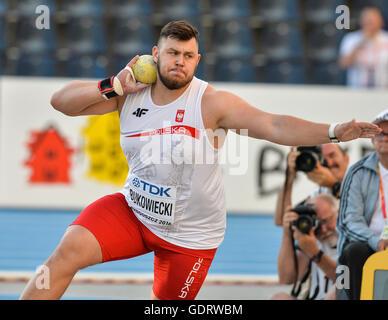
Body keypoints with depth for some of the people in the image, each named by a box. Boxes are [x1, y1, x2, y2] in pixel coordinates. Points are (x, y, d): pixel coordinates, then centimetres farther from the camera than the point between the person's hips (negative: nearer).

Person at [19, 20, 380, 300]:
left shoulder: (211, 102, -17)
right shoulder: (130, 93, -5)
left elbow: (273, 126, -27)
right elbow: (60, 101, -4)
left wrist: (333, 132, -40)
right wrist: (114, 88, -19)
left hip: (189, 234, -2)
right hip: (133, 211, 2)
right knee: (69, 250, -18)